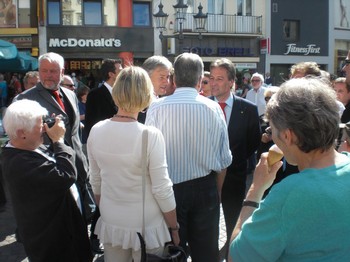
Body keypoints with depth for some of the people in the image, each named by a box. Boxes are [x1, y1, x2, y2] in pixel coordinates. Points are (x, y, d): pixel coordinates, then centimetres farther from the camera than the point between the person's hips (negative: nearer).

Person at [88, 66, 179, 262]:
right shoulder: (151, 135, -21)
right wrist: (174, 228, -2)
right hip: (146, 226, -3)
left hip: (110, 223, 4)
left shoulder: (96, 131, -8)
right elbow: (162, 190, -16)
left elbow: (96, 181, 3)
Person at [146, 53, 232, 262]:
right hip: (205, 189, 1)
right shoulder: (213, 108, -8)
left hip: (169, 188, -1)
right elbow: (223, 160, -3)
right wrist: (217, 193, 13)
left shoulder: (156, 107, -12)